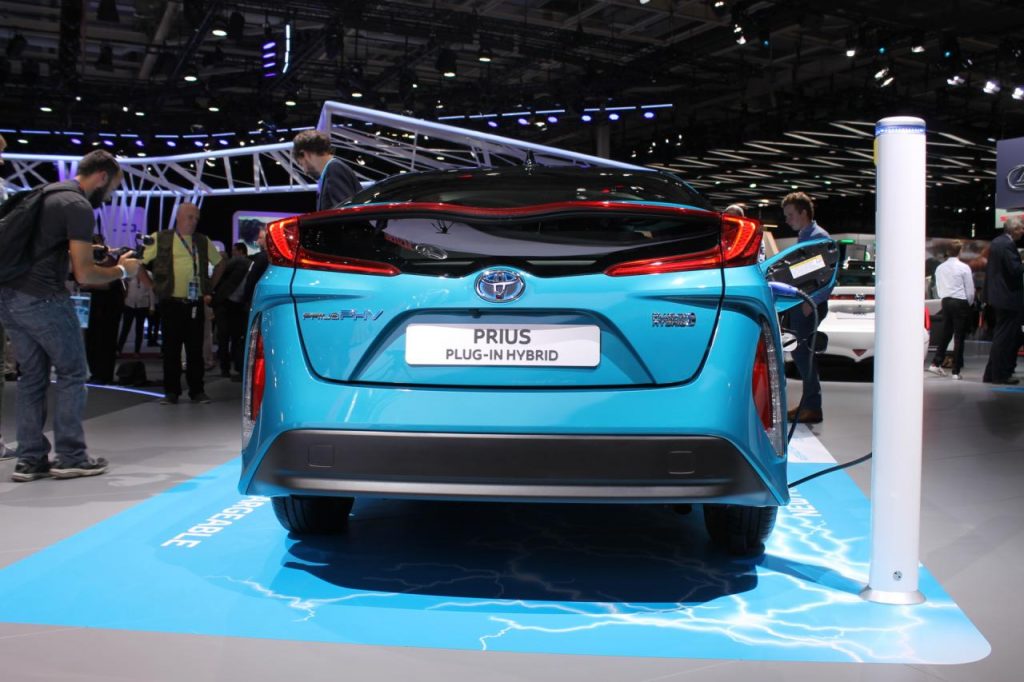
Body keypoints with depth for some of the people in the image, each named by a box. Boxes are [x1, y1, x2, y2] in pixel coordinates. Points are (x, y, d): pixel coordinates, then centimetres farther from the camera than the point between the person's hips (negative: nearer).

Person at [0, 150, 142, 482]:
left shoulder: (48, 194, 17)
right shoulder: (79, 206, -11)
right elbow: (84, 274, -14)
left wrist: (92, 251, 25)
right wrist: (122, 270, 1)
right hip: (43, 299, -9)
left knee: (32, 377, 11)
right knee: (72, 373, 3)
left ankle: (29, 460, 12)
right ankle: (70, 456, 6)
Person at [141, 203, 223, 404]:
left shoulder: (204, 242, 13)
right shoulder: (160, 239, 3)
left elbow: (220, 263, 24)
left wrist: (209, 289, 17)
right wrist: (153, 287, 1)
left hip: (196, 304, 2)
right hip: (171, 303, -2)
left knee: (195, 349, 4)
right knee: (171, 348, 2)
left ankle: (197, 390, 11)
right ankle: (171, 392, 8)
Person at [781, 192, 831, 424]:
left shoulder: (819, 237, -12)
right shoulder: (803, 237, 17)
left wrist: (811, 302, -21)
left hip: (811, 305, -9)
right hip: (801, 303, 9)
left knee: (802, 352, -7)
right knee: (801, 352, 12)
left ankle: (812, 407, -1)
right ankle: (808, 403, 20)